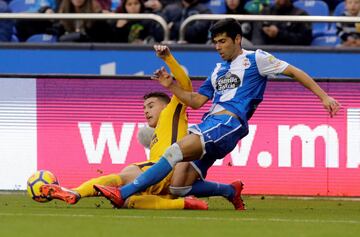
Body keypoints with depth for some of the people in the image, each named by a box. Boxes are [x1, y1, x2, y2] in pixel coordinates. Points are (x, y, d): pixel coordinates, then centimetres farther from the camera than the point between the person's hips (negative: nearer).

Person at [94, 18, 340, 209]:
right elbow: (196, 101, 28)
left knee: (174, 152, -26)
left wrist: (324, 96, 1)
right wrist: (171, 85, 13)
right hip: (209, 124, 8)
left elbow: (294, 72, 8)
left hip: (229, 123, -8)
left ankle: (124, 193, -35)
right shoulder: (219, 69, 28)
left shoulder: (255, 59, 8)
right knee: (180, 186, -2)